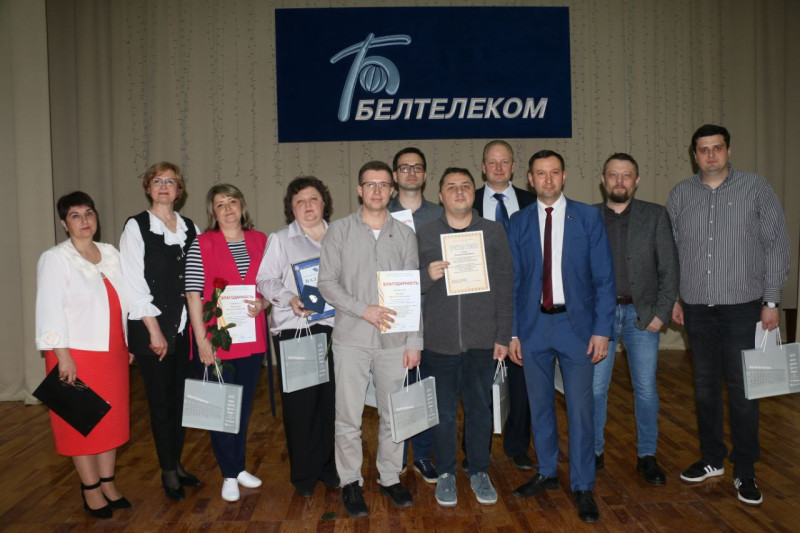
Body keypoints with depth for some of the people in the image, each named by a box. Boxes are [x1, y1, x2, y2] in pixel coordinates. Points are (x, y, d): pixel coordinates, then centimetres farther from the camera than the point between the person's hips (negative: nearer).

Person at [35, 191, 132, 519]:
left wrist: (128, 344, 11)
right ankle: (91, 491, 17)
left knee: (111, 418, 11)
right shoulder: (55, 259, -7)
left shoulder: (111, 254, 9)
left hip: (112, 353, 5)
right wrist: (63, 357, -17)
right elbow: (50, 311, -12)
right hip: (78, 355, -5)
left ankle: (108, 484, 24)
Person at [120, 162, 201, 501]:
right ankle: (168, 472, 20)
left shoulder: (190, 228, 9)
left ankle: (176, 463, 27)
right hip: (152, 329, -4)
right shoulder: (136, 227, -3)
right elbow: (134, 283, -8)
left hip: (186, 327, 4)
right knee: (161, 400, 5)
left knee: (181, 397, 11)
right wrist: (154, 330, -12)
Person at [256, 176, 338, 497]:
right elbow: (265, 281, 1)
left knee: (332, 399, 4)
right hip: (293, 329, -2)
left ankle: (328, 467, 21)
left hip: (334, 327, 3)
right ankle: (303, 474, 15)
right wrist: (289, 299, -15)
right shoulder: (279, 240, 7)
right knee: (300, 402, 0)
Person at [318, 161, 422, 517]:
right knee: (348, 417, 4)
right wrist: (364, 309, -14)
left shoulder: (405, 234, 7)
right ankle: (350, 481, 21)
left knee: (393, 414, 11)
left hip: (395, 339, 2)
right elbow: (326, 282, -2)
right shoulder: (339, 231, 3)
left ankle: (390, 477, 28)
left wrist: (415, 340, 2)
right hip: (351, 337, -1)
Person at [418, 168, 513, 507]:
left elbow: (505, 286, 4)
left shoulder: (494, 232, 4)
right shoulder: (425, 236, 4)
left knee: (480, 409, 12)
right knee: (443, 411, 10)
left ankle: (479, 473, 30)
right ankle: (446, 474, 28)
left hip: (482, 341, 0)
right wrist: (428, 275, -17)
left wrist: (503, 336, 0)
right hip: (438, 340, 0)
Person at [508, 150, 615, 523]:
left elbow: (604, 278, -2)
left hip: (576, 323, -2)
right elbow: (512, 282, 6)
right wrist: (511, 332, 2)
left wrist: (602, 330, -8)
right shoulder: (518, 223, 5)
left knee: (580, 408, 2)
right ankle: (547, 473, 31)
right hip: (533, 325, 2)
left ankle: (583, 488, 17)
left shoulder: (588, 217, 1)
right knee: (539, 405, 13)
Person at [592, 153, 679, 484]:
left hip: (642, 314, 0)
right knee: (595, 388, 4)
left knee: (646, 388, 6)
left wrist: (662, 313, -7)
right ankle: (594, 452, 20)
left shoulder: (655, 215, 3)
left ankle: (647, 456, 21)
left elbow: (669, 268, 1)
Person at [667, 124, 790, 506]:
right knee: (705, 386, 12)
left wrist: (772, 301, -5)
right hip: (697, 307, 3)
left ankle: (744, 471, 16)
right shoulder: (681, 194, 6)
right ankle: (712, 459, 27)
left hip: (743, 307, -2)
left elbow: (777, 246, 0)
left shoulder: (756, 188, 0)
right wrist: (672, 297, 6)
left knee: (742, 389, 2)